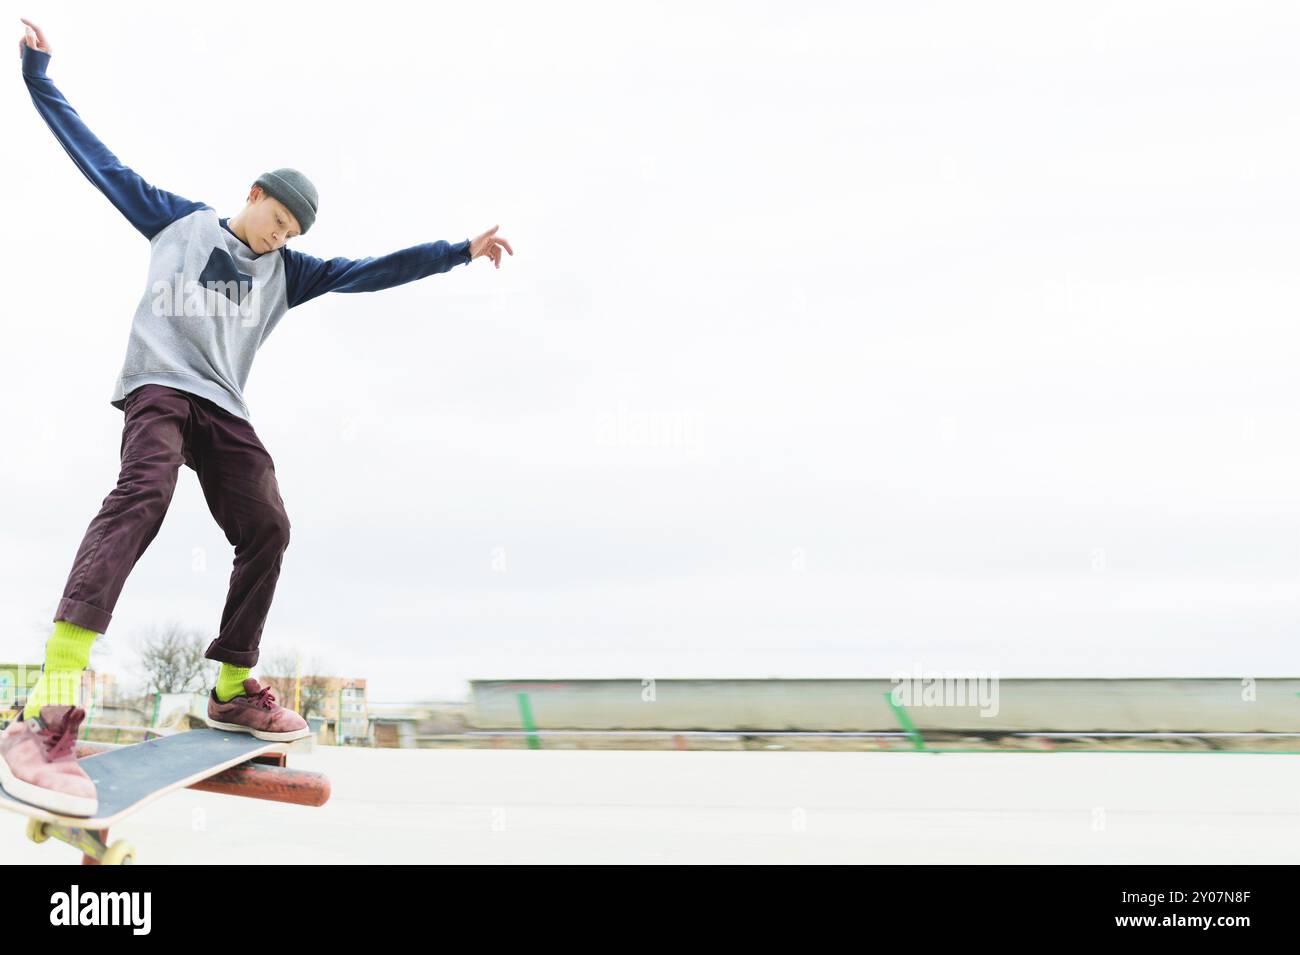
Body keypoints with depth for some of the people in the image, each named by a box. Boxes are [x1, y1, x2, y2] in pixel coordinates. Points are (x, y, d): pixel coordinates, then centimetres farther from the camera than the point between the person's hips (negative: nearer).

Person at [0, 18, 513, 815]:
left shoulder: (287, 272, 22)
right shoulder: (178, 220, 16)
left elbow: (372, 271, 17)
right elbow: (101, 159, 18)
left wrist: (460, 252, 11)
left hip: (223, 407, 6)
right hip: (159, 382, -6)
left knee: (266, 529, -9)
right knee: (143, 494, -31)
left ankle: (233, 689, 9)